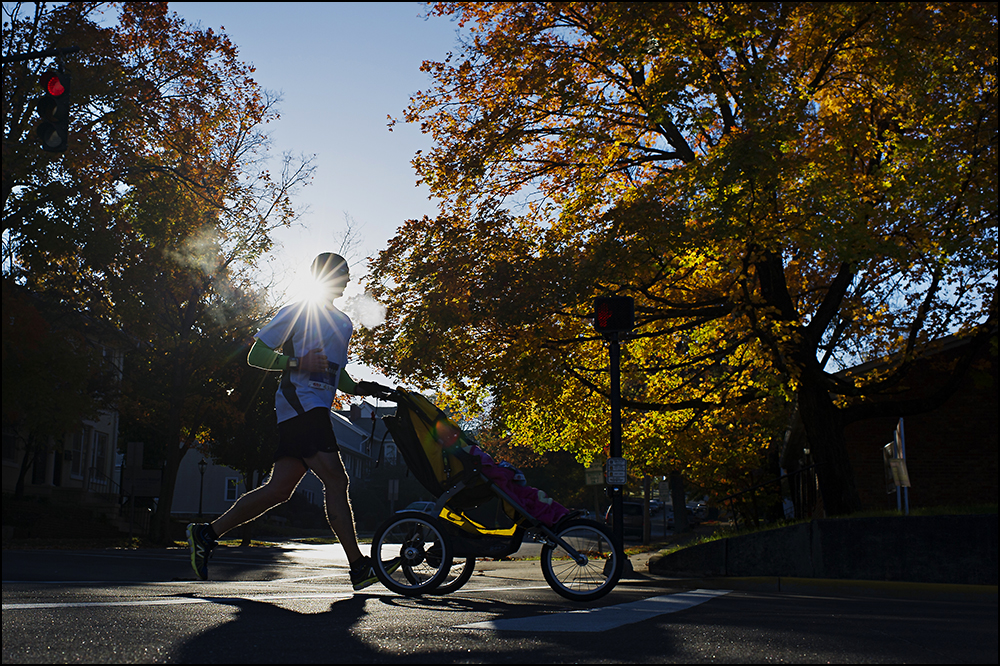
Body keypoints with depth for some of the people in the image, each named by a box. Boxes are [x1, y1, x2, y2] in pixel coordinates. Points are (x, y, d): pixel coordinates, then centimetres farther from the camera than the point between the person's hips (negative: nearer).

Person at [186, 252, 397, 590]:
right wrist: (298, 362, -16)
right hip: (299, 402, -8)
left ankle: (207, 533, 13)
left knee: (279, 488, 4)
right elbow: (255, 354, -1)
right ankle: (359, 566, -15)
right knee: (336, 480, -15)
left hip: (318, 410, 8)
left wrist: (360, 388, 12)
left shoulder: (344, 323, 25)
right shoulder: (295, 312, 1)